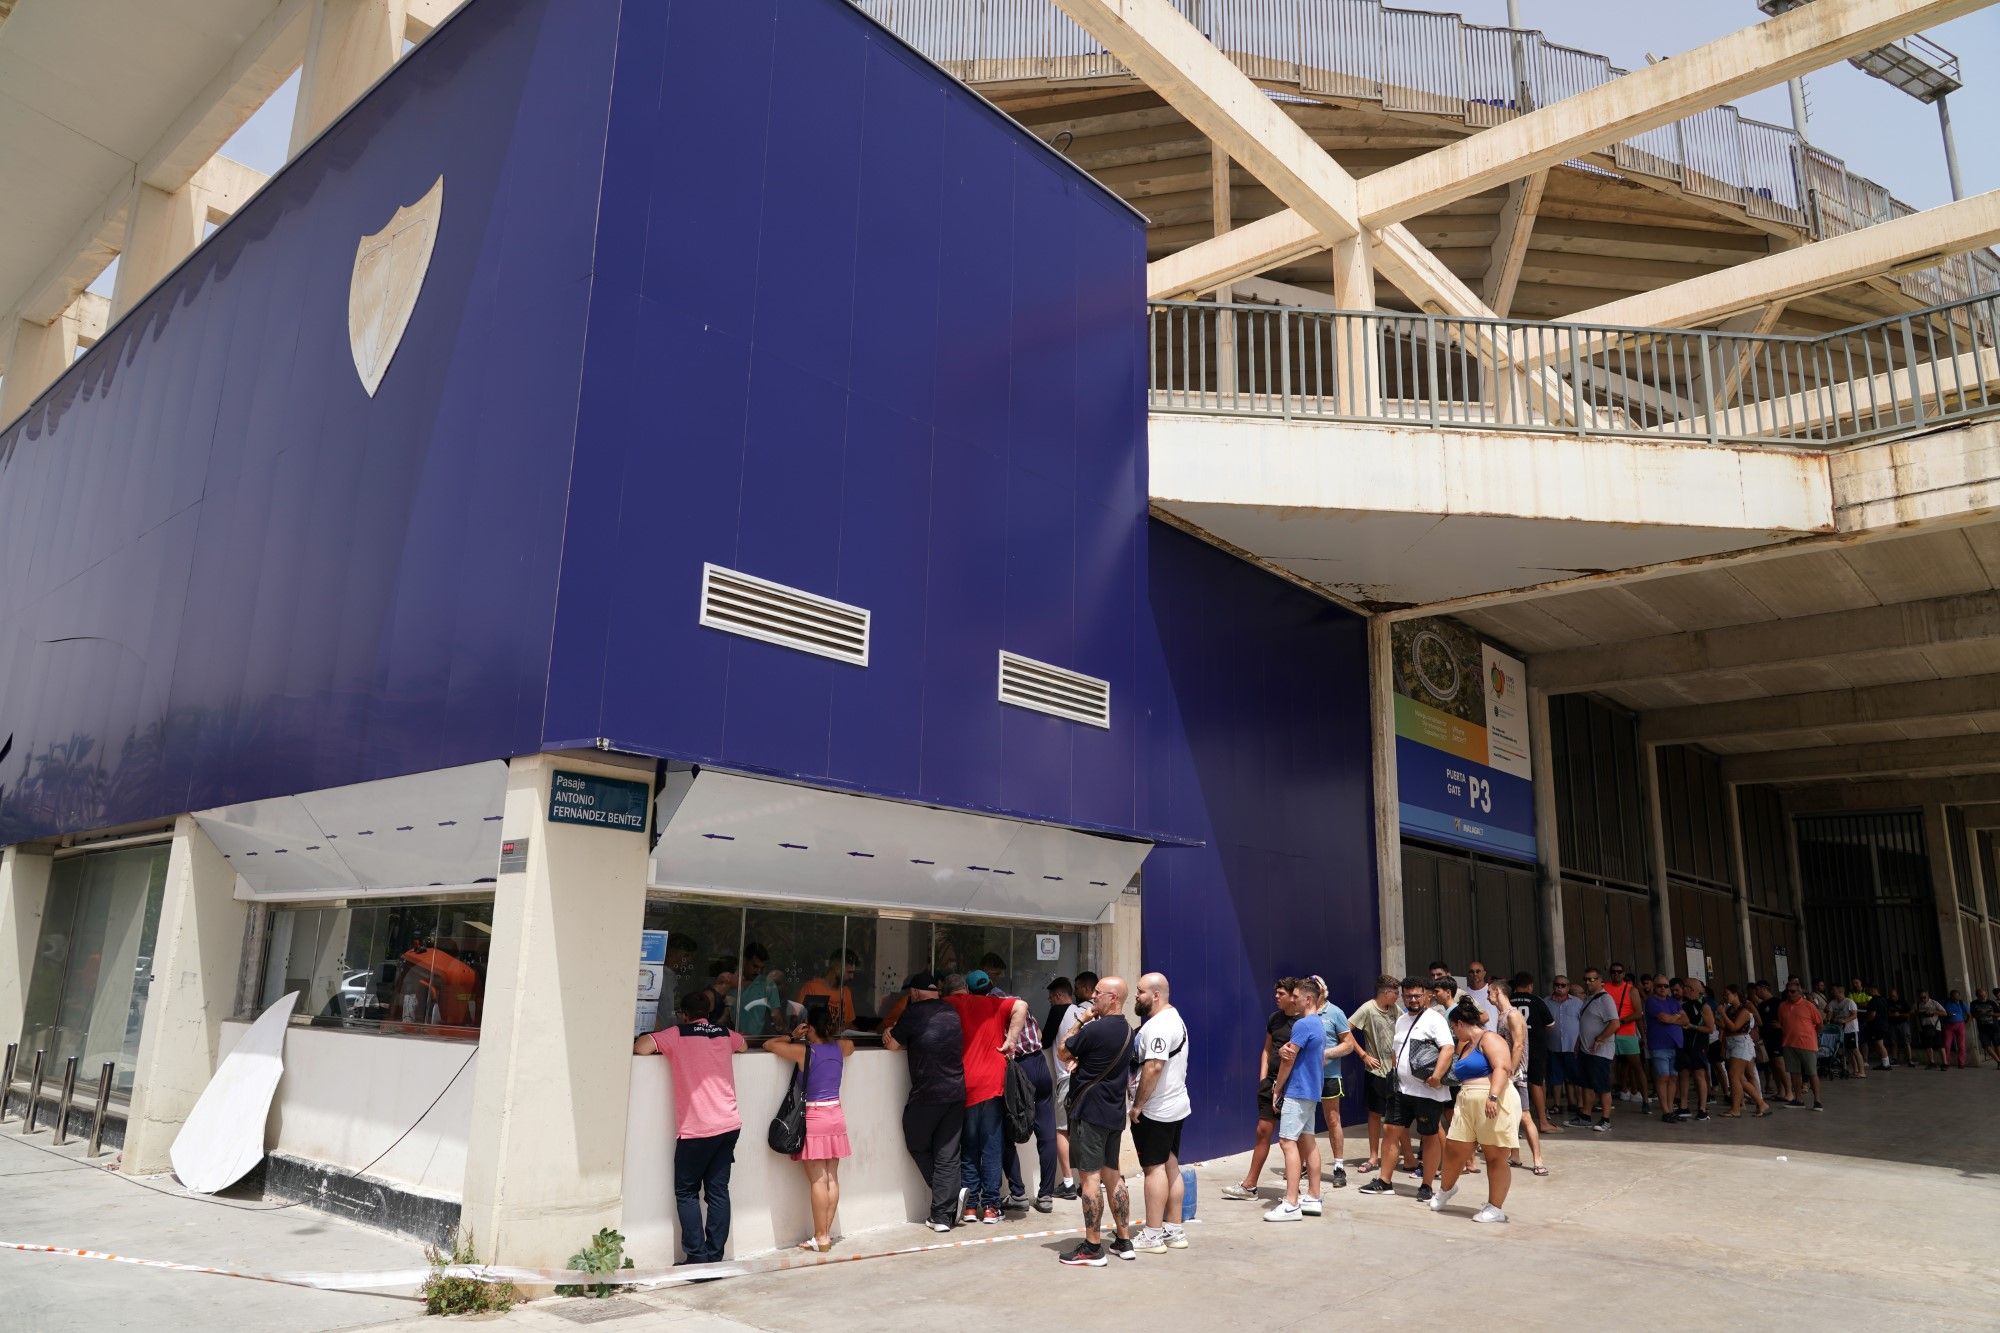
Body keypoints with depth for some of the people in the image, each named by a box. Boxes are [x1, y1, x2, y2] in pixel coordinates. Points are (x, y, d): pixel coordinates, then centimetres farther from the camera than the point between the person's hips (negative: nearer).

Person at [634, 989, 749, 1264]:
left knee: (687, 1193, 7)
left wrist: (650, 1044, 7)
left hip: (696, 1130, -4)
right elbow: (743, 1044, 34)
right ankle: (715, 1257, 9)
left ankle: (698, 1258, 1)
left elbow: (642, 1047, -14)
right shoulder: (725, 1034, 12)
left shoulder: (677, 1034, -2)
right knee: (718, 1191, 9)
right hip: (729, 1125, 5)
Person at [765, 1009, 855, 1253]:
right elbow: (850, 1043, 28)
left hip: (813, 1118, -5)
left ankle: (821, 1239, -1)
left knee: (818, 1181, -4)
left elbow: (768, 1044, -2)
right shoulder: (840, 1048, 3)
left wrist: (792, 1037, 7)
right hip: (836, 1116, 5)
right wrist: (830, 1036, 24)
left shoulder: (803, 1051, -11)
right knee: (832, 1178, 8)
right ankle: (826, 1233, 12)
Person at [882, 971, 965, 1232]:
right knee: (947, 1155, 9)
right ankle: (943, 1215, 8)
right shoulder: (953, 1013, 10)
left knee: (918, 1146, 14)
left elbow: (893, 1044, -1)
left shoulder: (915, 1012, -8)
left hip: (927, 1094, -5)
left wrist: (890, 1034, 18)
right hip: (956, 1093, 5)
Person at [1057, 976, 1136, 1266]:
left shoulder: (1094, 1029, -20)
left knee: (1090, 1176, -3)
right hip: (1114, 1112, 9)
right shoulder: (1127, 1030, 10)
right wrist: (1079, 1061, 4)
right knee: (1112, 1175, 16)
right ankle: (1123, 1241, 21)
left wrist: (1078, 1023, 3)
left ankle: (1092, 1248, 1)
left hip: (1090, 1111, -9)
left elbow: (1062, 1053, -6)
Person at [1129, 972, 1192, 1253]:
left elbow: (1153, 1067, -27)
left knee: (1154, 1167, -3)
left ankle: (1152, 1235, 3)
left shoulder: (1158, 1025, -20)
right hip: (1176, 1105, 10)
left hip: (1156, 1110, -10)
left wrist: (1137, 1104, -20)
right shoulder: (1174, 1018, 14)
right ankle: (1173, 1230, 21)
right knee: (1171, 1166, 14)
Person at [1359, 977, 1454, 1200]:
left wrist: (1437, 1075, -31)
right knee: (1390, 1129, 6)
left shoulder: (1434, 1019, -9)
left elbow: (1448, 1048, -20)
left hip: (1428, 1091, -8)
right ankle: (1384, 1182, 14)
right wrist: (1396, 1072, 17)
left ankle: (1426, 1186, 13)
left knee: (1429, 1136, 3)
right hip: (1403, 1089, 8)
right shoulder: (1401, 1021, 16)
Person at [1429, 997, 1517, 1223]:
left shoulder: (1489, 1039, -6)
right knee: (1454, 1150, 8)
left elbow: (1502, 1067, -19)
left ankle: (1496, 1208, 10)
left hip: (1495, 1105, -8)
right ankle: (1446, 1188, 32)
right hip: (1467, 1103, 8)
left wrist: (1493, 1097, -27)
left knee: (1496, 1158, 0)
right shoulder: (1464, 1046, 22)